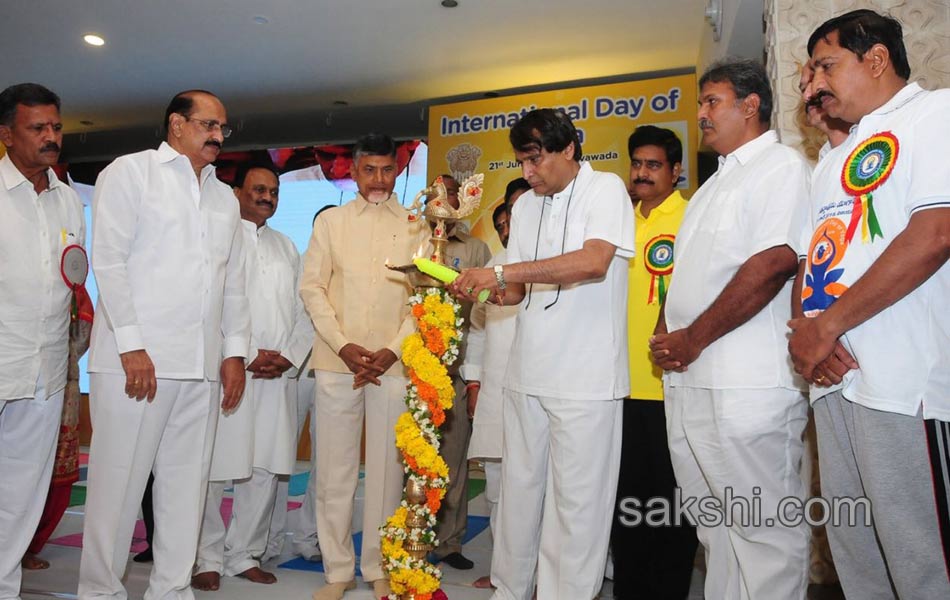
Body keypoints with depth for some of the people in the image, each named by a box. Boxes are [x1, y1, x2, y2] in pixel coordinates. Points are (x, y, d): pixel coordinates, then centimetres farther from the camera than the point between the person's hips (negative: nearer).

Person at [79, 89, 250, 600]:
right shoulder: (130, 172, 4)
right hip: (135, 359, -5)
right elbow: (109, 261, -5)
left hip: (202, 366, 5)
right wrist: (131, 345, -12)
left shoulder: (225, 198, 20)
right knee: (118, 480, 1)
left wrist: (235, 350, 10)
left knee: (186, 482, 8)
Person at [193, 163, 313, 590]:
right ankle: (208, 558, 13)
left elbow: (303, 310, 14)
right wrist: (248, 355, -10)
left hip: (278, 376, 5)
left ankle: (244, 555, 18)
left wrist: (288, 356, -1)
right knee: (215, 467, -1)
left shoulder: (287, 247, 20)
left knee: (266, 469, 5)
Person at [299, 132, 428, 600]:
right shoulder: (330, 221, 10)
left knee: (387, 466, 5)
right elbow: (312, 286, 4)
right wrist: (344, 346, -8)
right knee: (334, 467, 5)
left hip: (394, 362, 0)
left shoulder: (416, 226, 7)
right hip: (336, 360, 1)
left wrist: (394, 349, -9)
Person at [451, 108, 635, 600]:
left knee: (575, 499, 1)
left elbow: (594, 261, -21)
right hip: (527, 371, 6)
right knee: (519, 486, 13)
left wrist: (501, 272, -21)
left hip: (584, 377, -6)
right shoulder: (525, 206, 14)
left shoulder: (606, 190, -4)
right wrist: (485, 289, -6)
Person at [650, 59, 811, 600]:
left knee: (764, 529, 1)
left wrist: (692, 340, -15)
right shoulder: (717, 183, 23)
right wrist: (665, 335, 5)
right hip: (686, 378, 9)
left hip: (746, 385, -9)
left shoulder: (783, 166, -5)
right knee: (715, 522, 18)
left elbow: (774, 264, -19)